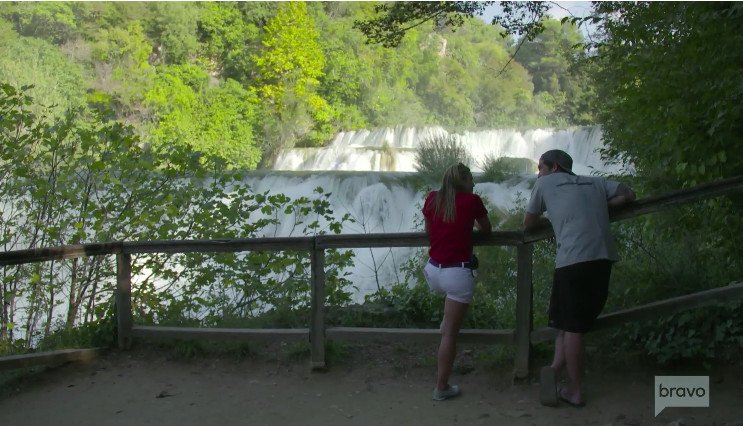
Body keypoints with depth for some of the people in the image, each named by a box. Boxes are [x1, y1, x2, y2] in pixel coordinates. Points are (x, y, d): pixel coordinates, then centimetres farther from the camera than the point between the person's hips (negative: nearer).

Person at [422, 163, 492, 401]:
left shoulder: (432, 199, 4)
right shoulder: (472, 200, -6)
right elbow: (487, 230, 12)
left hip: (434, 271, 5)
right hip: (458, 274, -5)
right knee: (450, 334, 3)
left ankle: (446, 320, 38)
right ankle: (441, 388, 9)